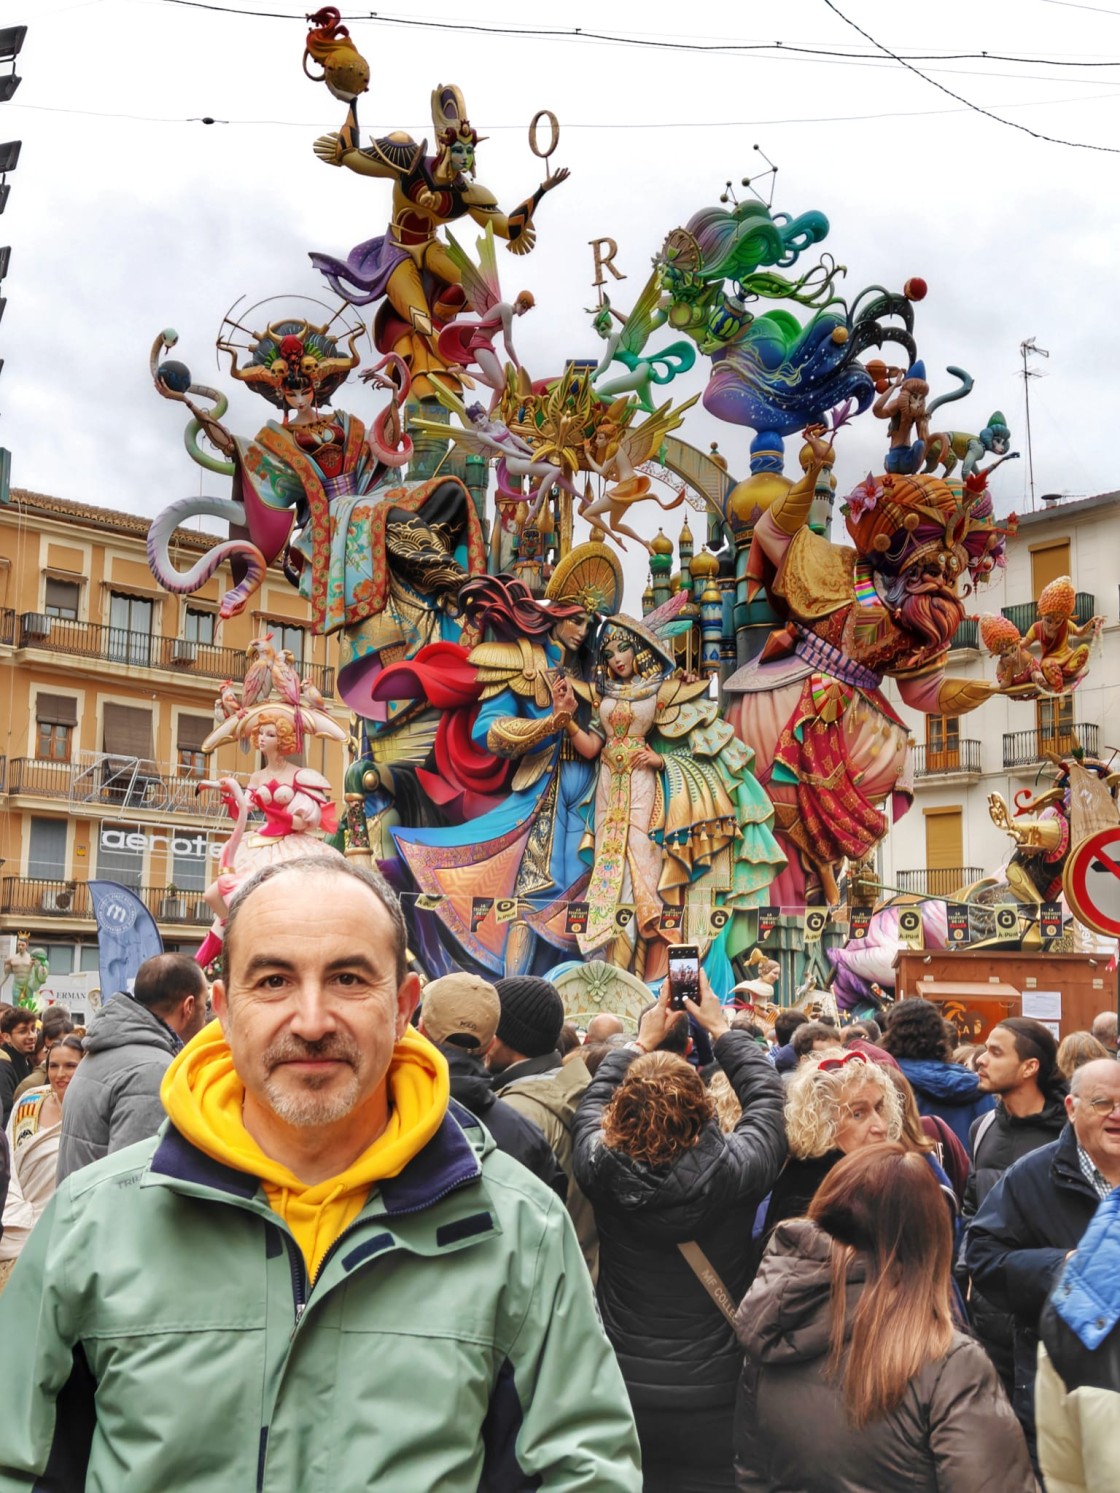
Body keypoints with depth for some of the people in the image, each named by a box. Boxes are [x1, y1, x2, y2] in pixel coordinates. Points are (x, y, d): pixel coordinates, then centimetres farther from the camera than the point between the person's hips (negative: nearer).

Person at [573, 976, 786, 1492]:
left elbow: (592, 1102, 7)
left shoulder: (601, 1167, -17)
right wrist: (721, 1029, 12)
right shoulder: (736, 1168, -20)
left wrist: (642, 1042, 16)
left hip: (621, 1390, 2)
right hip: (711, 1397, -1)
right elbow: (766, 1096, 0)